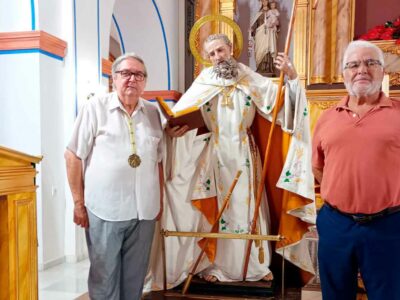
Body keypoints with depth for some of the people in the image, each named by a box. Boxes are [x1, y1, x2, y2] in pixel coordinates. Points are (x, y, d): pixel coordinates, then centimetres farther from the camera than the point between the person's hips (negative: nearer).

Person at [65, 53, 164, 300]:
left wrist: (160, 201, 12)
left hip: (144, 210, 4)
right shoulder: (95, 107, -2)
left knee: (135, 276, 14)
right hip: (105, 209, -3)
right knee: (104, 275, 7)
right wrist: (79, 203, -4)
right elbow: (74, 155, -2)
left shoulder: (153, 112, 9)